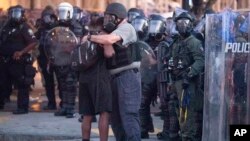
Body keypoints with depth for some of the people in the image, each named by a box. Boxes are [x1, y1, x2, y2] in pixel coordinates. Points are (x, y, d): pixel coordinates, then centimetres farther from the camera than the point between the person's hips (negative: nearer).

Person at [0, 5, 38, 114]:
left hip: (19, 61, -7)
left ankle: (23, 107, 1)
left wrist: (21, 52, -24)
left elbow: (34, 42, -16)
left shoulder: (24, 27, -7)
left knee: (22, 85, -3)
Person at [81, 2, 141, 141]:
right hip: (115, 78, 9)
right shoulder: (113, 32, 18)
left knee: (129, 115, -14)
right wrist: (104, 38, -4)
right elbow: (108, 53, 2)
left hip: (128, 76, -9)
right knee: (115, 116, 12)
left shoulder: (126, 28, -6)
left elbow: (109, 39, -23)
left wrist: (89, 37, -10)